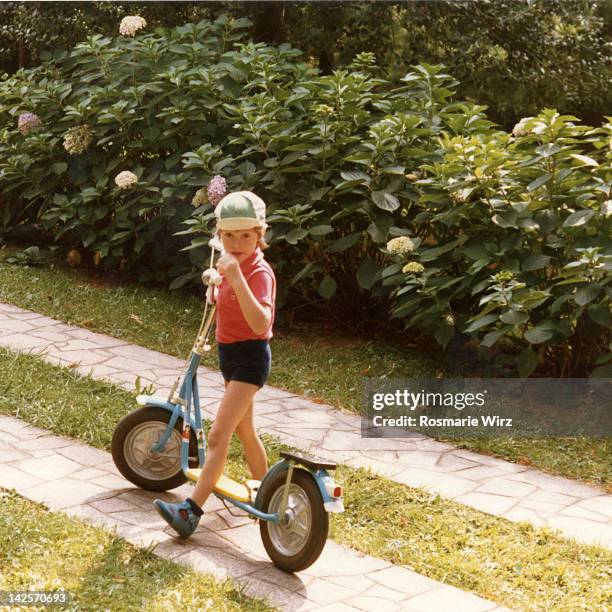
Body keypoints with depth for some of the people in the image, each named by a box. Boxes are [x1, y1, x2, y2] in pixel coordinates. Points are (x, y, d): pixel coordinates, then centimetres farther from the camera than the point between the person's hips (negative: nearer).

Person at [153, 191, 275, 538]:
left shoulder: (259, 272, -20)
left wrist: (235, 279, -44)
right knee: (244, 430, 20)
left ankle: (191, 511, -18)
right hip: (230, 353, 10)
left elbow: (260, 323, -36)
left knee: (219, 434, -15)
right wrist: (216, 292, 2)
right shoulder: (235, 265, 8)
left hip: (250, 356, -10)